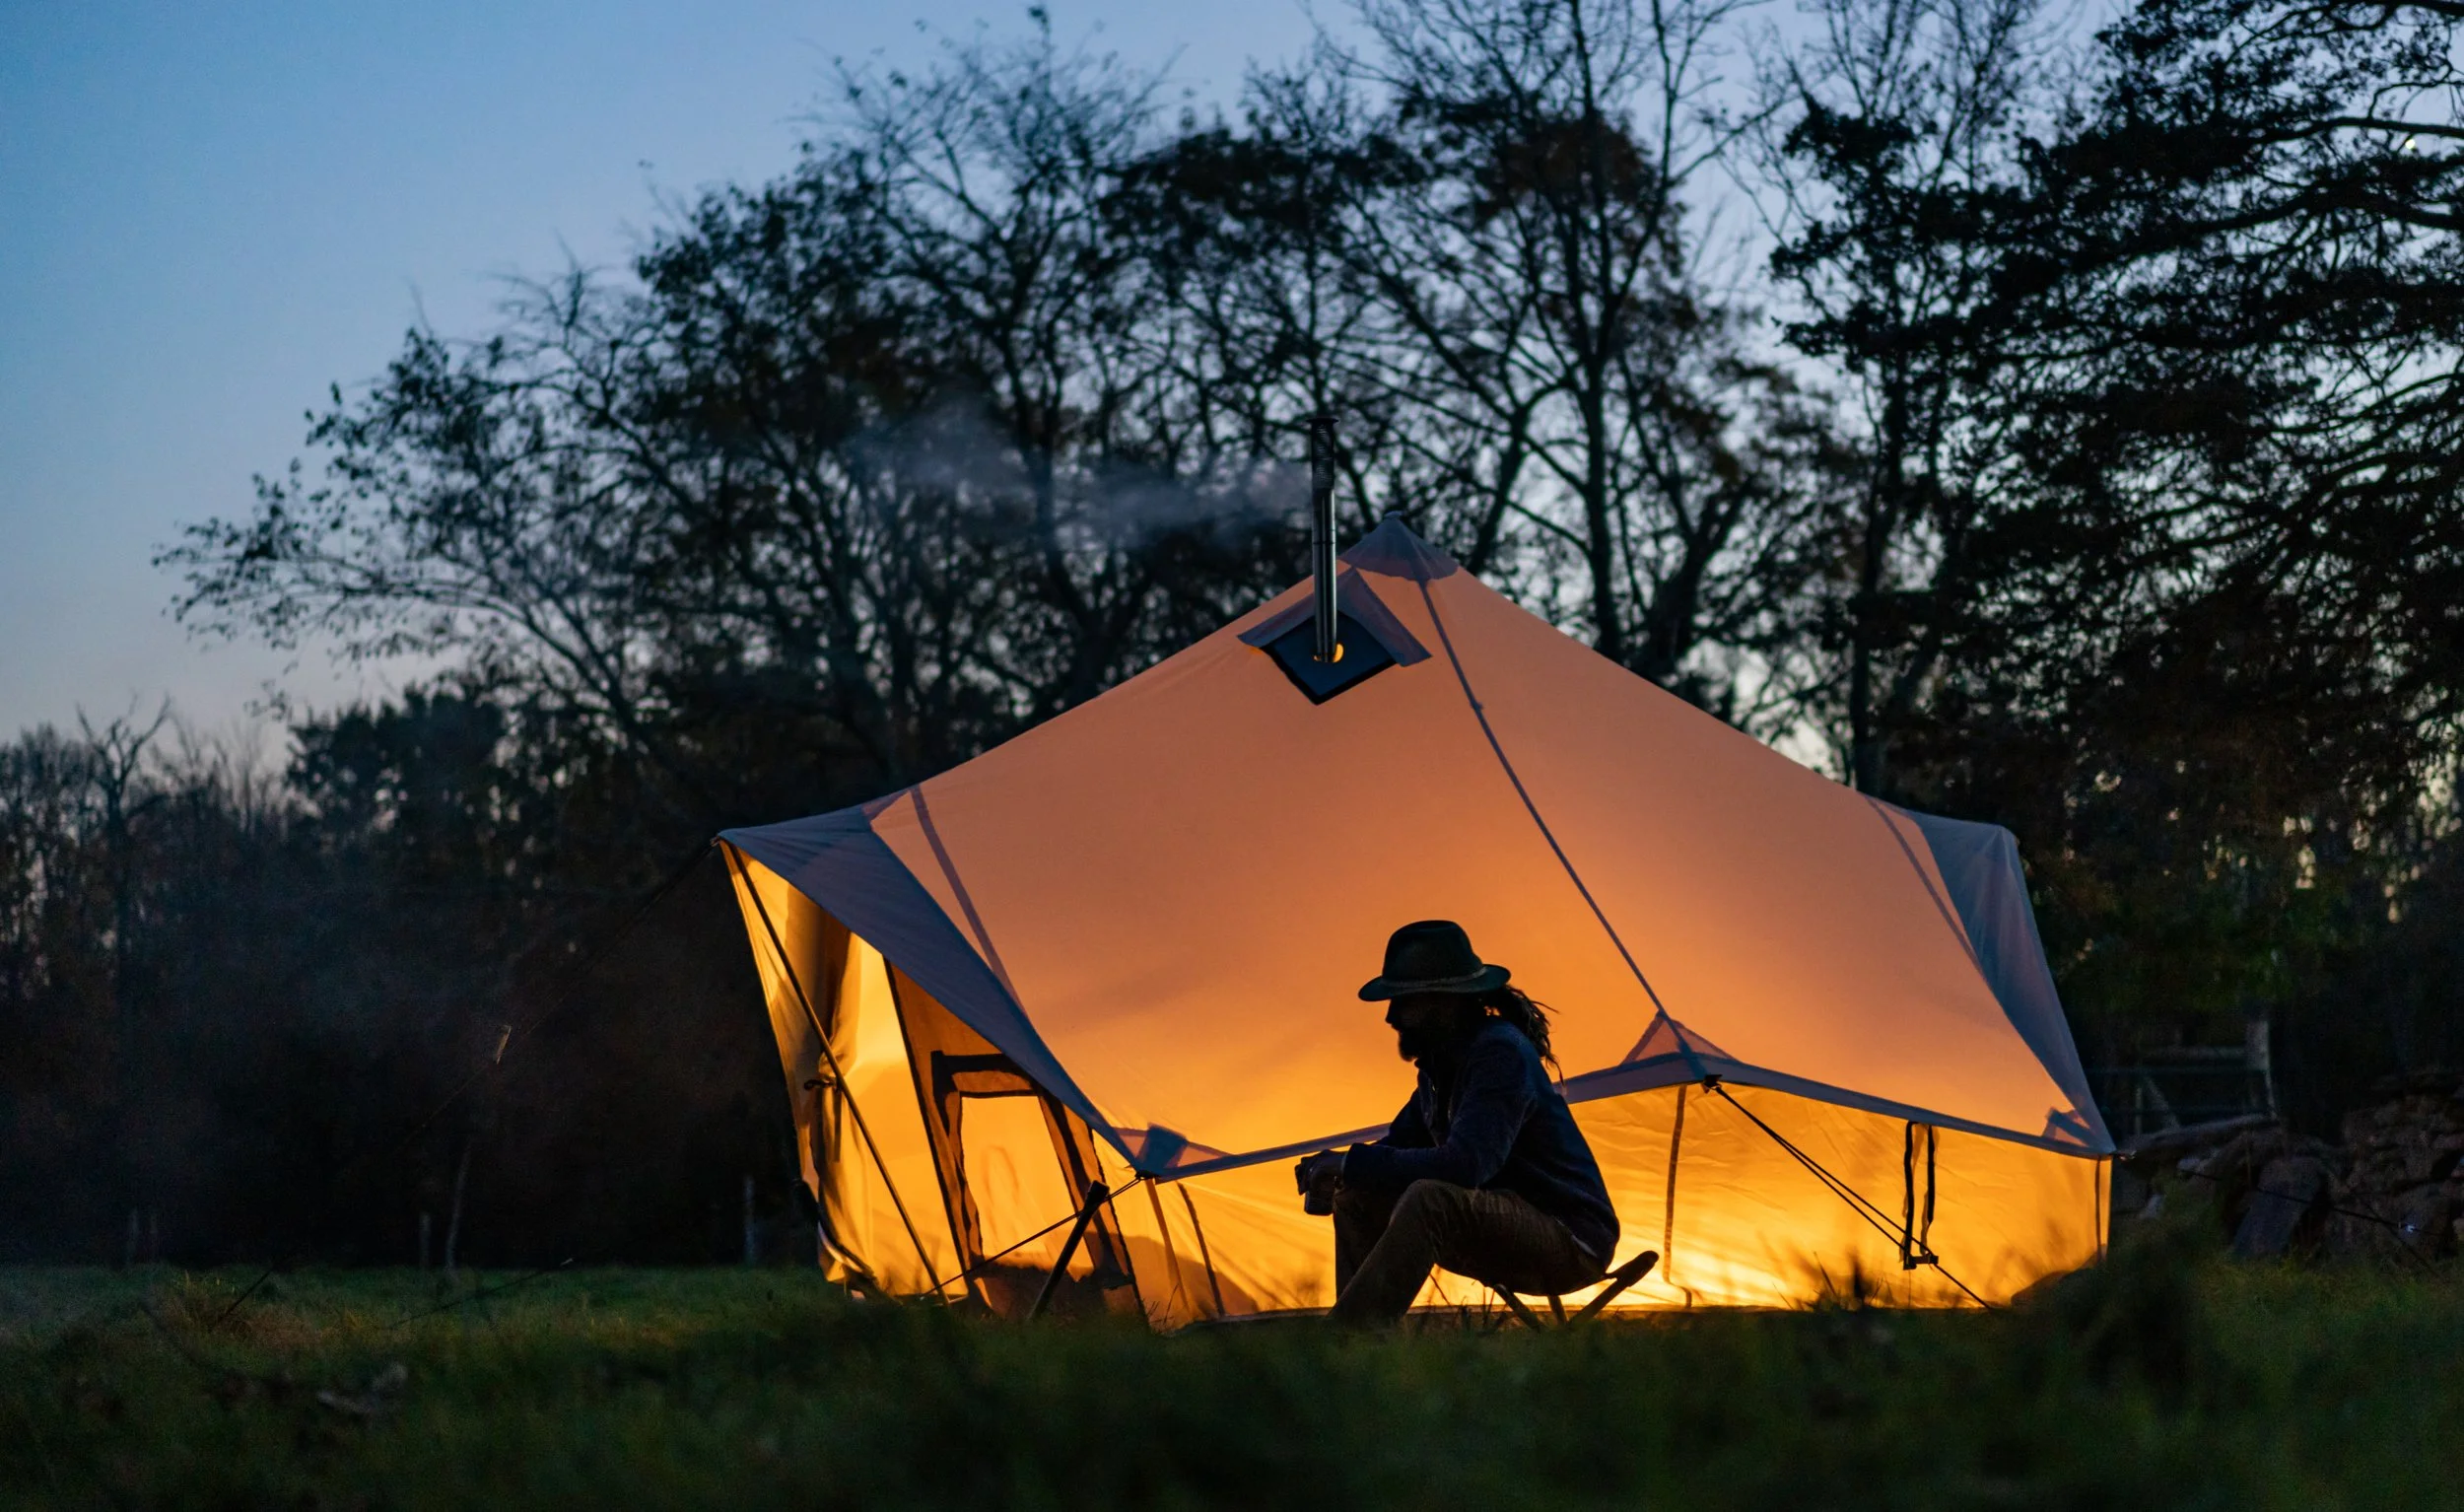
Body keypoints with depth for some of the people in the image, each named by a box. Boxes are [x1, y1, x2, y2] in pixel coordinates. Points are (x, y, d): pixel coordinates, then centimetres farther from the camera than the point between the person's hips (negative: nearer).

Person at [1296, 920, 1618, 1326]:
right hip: (1512, 1234, 10)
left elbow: (1465, 1164, -33)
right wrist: (1335, 1172, -6)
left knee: (1429, 1200, -34)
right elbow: (1400, 1144, 18)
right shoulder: (1442, 1061, 8)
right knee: (1359, 1201, 2)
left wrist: (1352, 1163, -24)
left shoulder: (1501, 1053, -21)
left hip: (1571, 1243, -10)